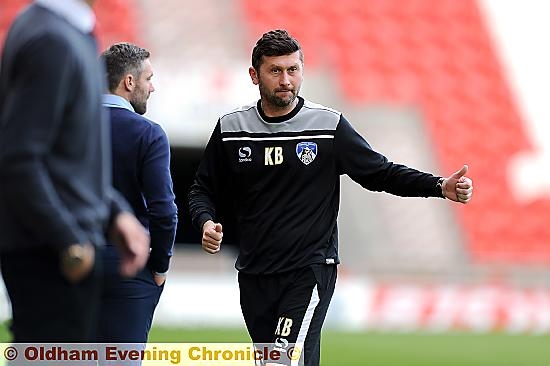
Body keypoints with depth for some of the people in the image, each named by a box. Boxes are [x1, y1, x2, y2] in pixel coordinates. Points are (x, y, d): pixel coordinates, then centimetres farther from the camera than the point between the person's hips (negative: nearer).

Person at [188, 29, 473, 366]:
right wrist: (206, 222, -8)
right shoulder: (231, 129, 4)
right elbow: (204, 189, 14)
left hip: (310, 271, -4)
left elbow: (380, 172, 2)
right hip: (254, 275, 4)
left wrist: (441, 187, -11)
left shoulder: (328, 125, -3)